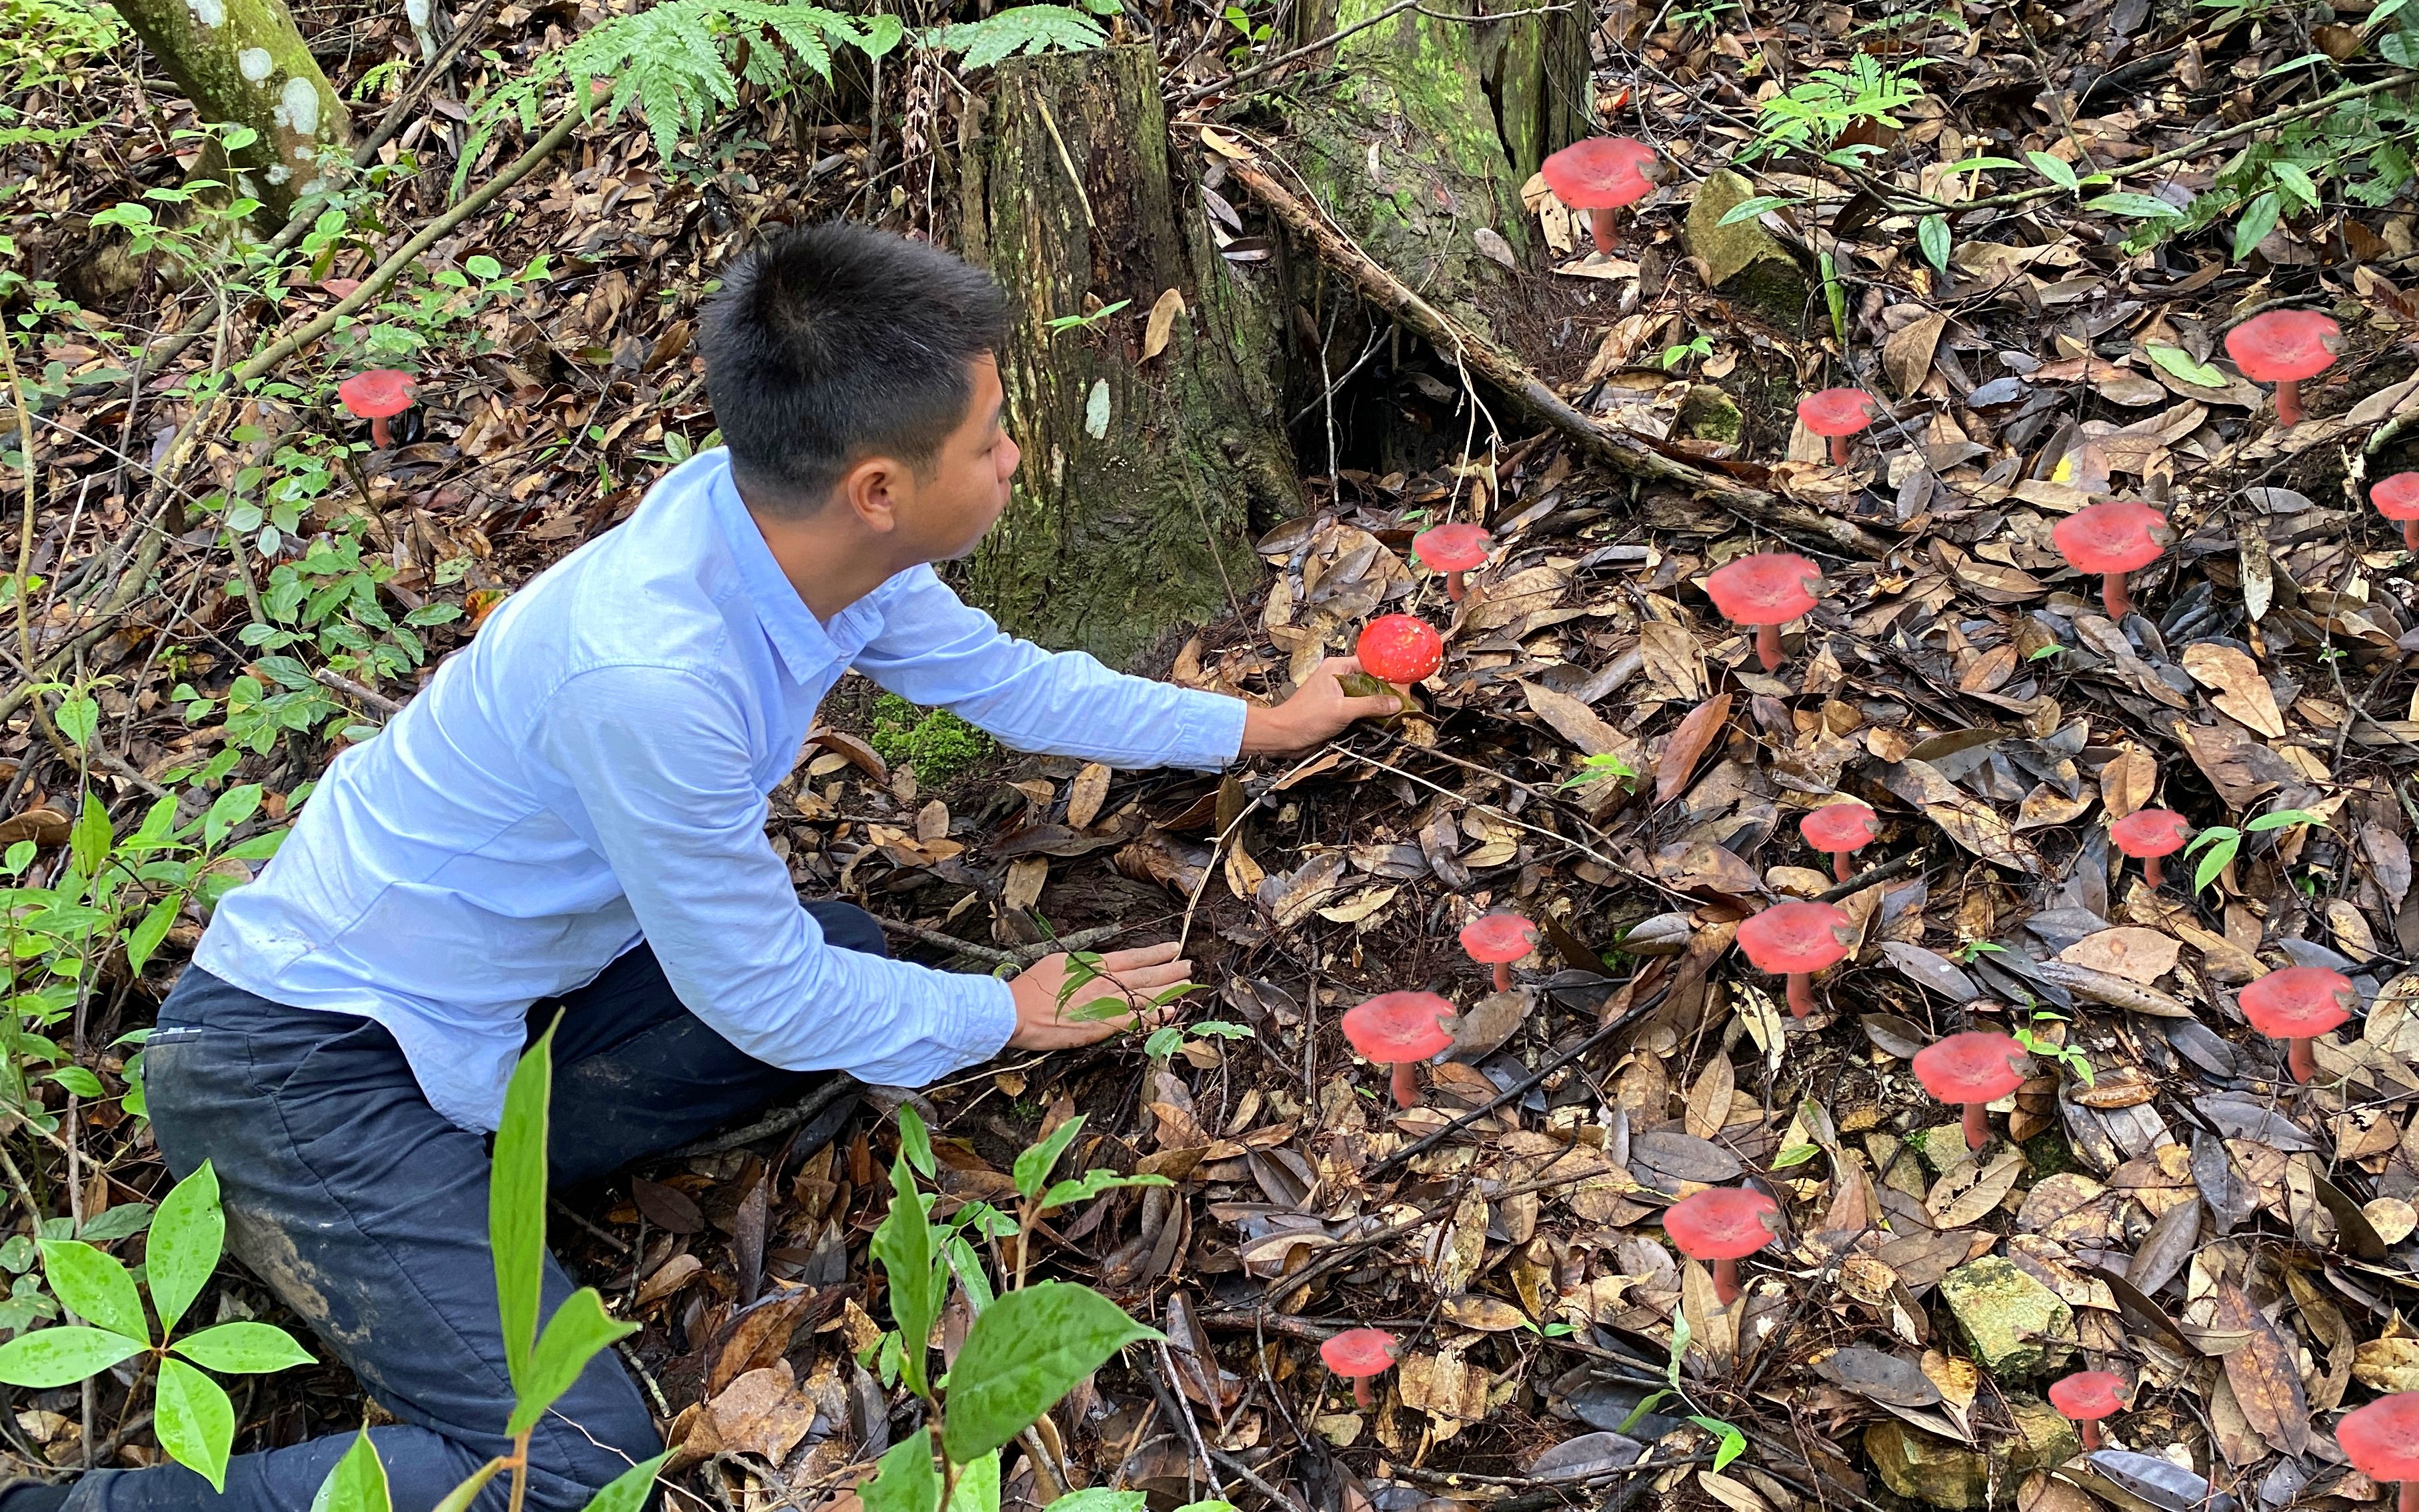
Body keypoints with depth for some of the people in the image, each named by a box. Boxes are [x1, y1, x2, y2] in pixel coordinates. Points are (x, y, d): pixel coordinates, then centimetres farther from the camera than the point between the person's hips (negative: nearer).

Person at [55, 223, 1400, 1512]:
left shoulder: (796, 524, -11)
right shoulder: (649, 676, -34)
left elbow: (1002, 675, 8)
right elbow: (765, 999, -20)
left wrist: (1256, 725, 16)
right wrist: (1007, 1016, -5)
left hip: (500, 990, 9)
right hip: (310, 1063, -8)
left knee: (847, 952, 1)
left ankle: (457, 1173, 4)